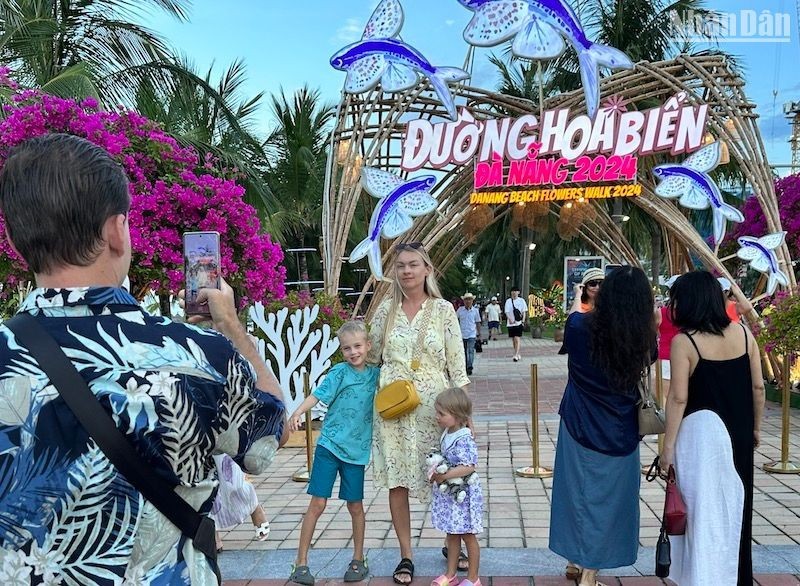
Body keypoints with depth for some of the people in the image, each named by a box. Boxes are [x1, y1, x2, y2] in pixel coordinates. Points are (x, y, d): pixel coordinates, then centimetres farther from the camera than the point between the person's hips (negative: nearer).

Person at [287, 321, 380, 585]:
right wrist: (298, 412, -34)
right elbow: (318, 395, -18)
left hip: (356, 450, 3)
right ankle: (301, 563, 9)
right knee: (317, 504, -1)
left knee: (355, 505, 10)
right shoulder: (340, 372, -7)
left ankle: (358, 560, 26)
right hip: (329, 445, -3)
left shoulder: (376, 374, 3)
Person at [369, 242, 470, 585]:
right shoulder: (386, 310, 4)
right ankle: (406, 555, 18)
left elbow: (457, 364, -2)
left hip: (434, 403, -1)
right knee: (396, 479, 4)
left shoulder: (443, 309, -2)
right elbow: (372, 357, 12)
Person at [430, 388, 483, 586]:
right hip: (448, 494, 8)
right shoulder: (446, 434, 4)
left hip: (463, 494, -8)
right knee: (452, 534, 17)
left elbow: (469, 467, -30)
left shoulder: (464, 439, -23)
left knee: (468, 536, 6)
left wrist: (444, 475, -28)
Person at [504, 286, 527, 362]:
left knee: (517, 339, -12)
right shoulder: (508, 301, 2)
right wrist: (510, 319, -23)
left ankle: (516, 355, -15)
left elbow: (524, 311, 6)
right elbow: (507, 312, -5)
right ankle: (517, 354, 26)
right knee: (513, 340, 11)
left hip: (518, 323, -2)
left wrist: (523, 320, -7)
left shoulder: (521, 300, 3)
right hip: (511, 323, 2)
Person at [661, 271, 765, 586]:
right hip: (737, 433, 5)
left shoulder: (683, 342, -14)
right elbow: (758, 387, 4)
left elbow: (678, 398, -17)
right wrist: (755, 427, 16)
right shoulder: (743, 333, 0)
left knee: (703, 507, 7)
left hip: (701, 432, -5)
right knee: (733, 505, 18)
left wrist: (668, 444, -10)